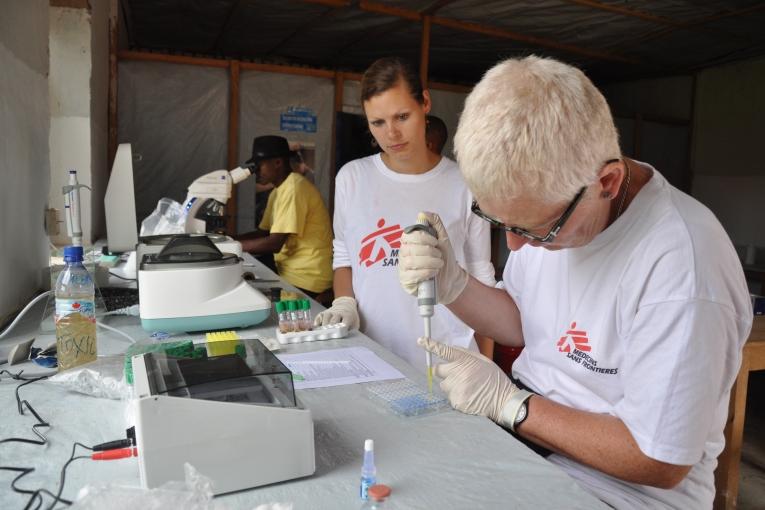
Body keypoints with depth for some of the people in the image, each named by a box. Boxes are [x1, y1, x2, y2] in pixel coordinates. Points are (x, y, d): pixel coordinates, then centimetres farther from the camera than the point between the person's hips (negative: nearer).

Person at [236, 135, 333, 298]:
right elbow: (262, 232, 15)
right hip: (290, 270, 8)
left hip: (305, 279, -8)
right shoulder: (278, 191, 12)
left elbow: (274, 243, -22)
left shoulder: (294, 188, -18)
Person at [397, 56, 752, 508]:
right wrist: (452, 284, -12)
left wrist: (508, 402, -18)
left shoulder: (679, 267, -29)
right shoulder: (542, 200, -6)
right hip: (518, 427, 6)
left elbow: (659, 463, -21)